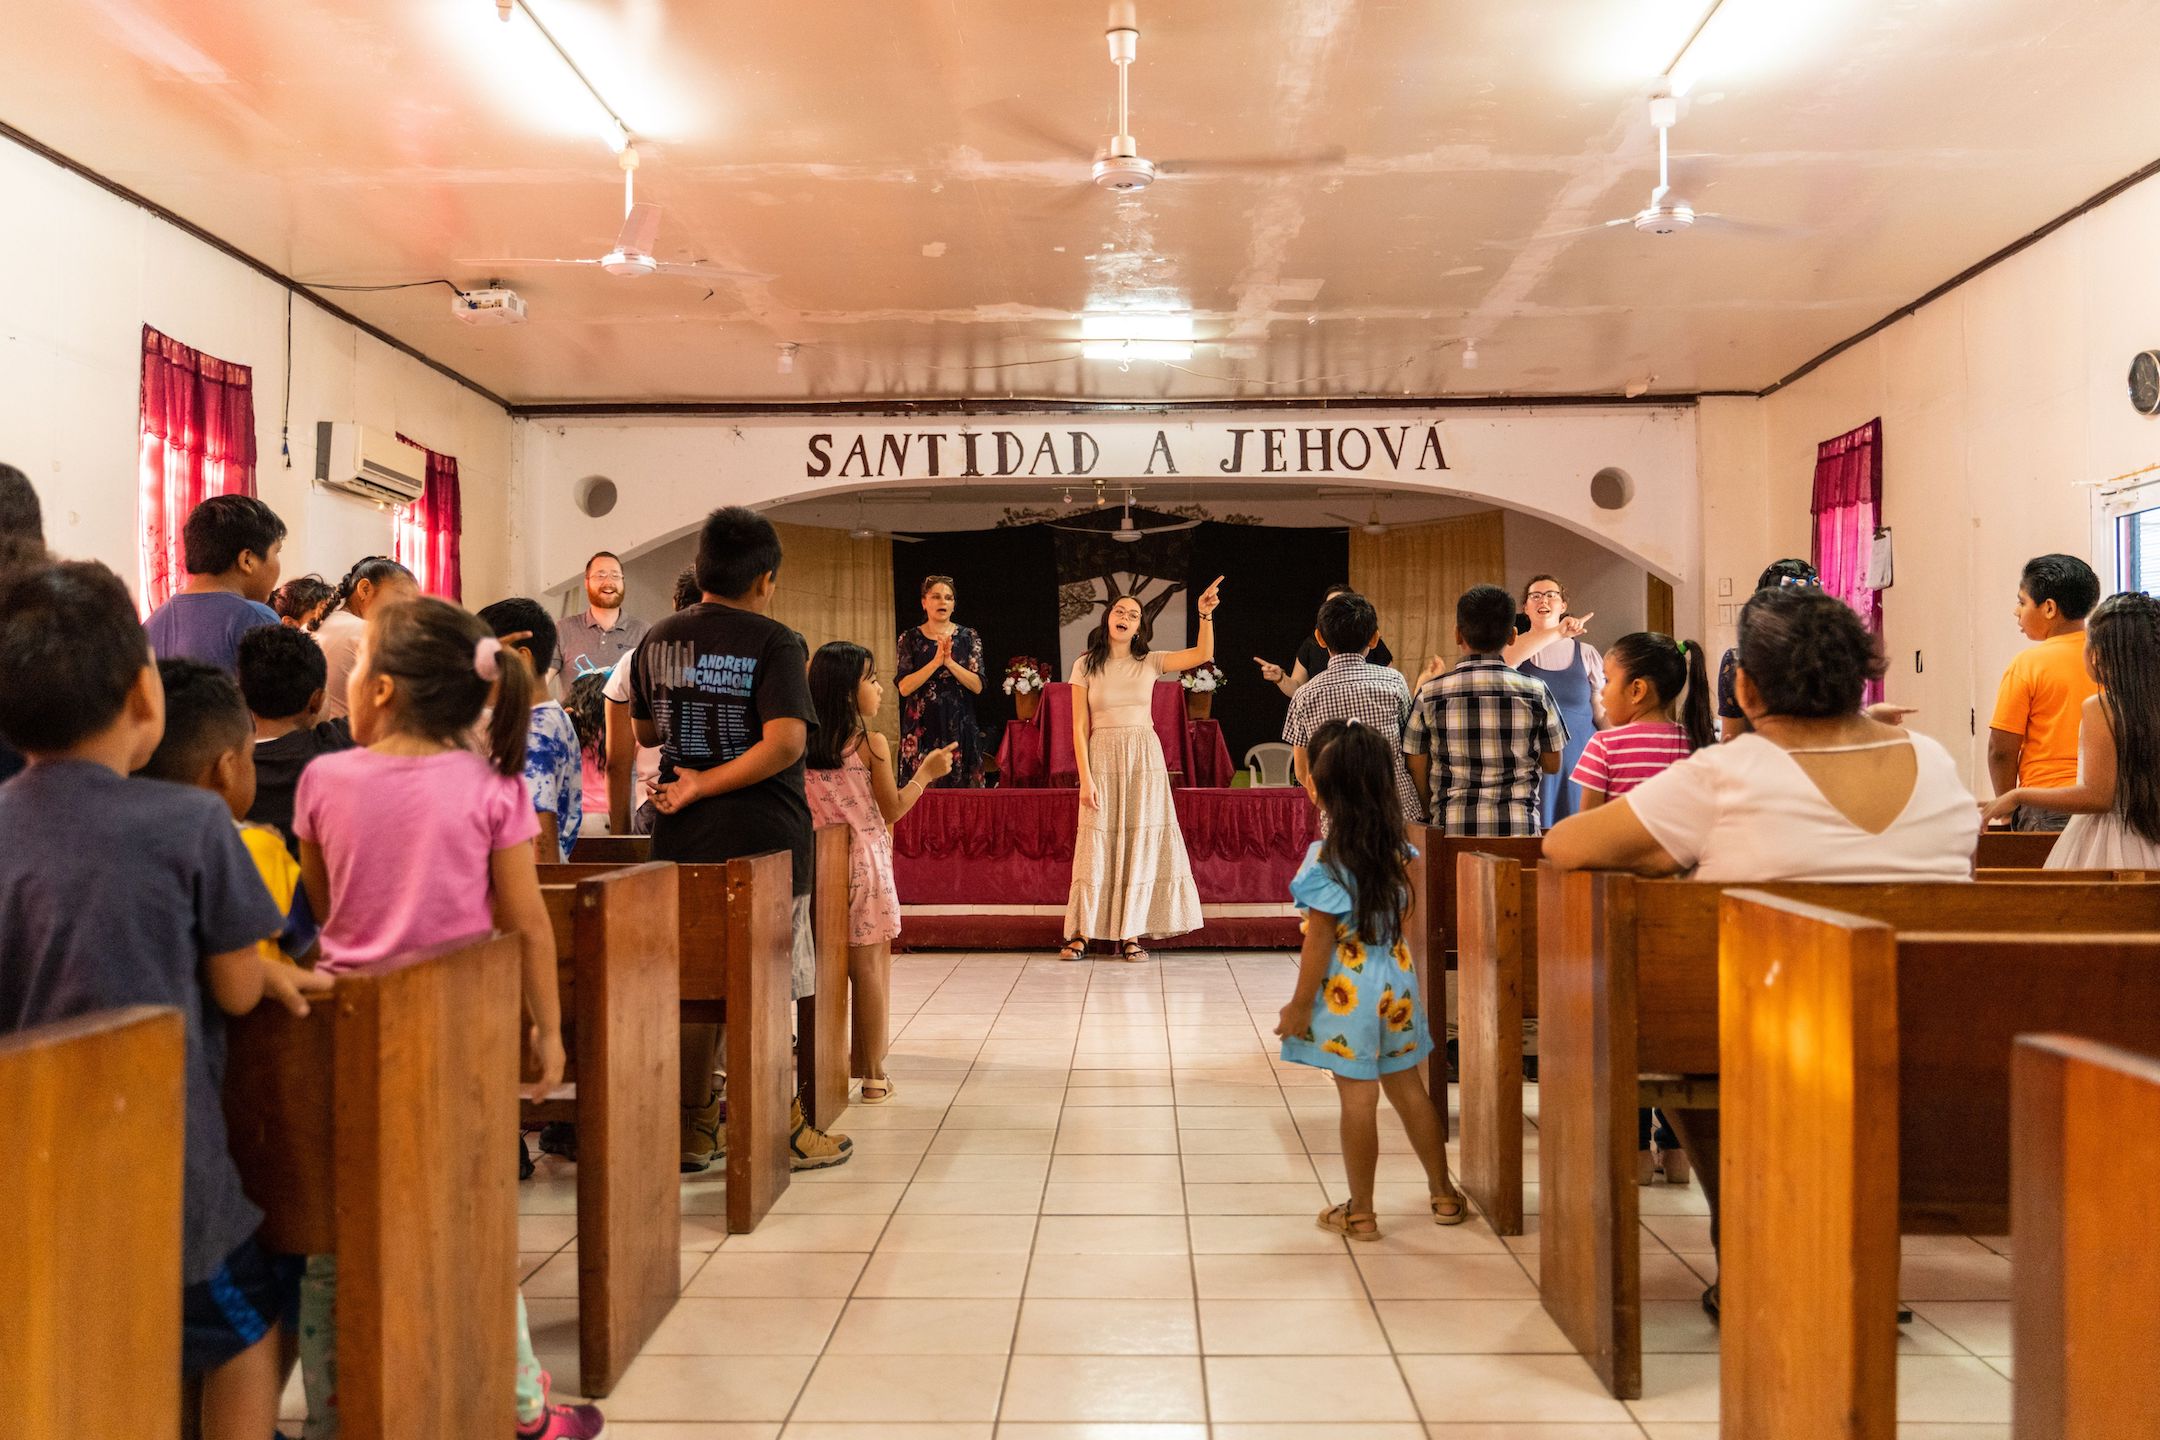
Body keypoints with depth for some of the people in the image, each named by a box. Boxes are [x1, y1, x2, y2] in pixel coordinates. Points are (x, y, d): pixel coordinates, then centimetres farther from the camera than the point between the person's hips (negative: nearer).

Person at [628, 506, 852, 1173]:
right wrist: (703, 785, -17)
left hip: (682, 839, 5)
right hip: (762, 839, -5)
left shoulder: (657, 640, 7)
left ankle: (693, 1134, 21)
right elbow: (786, 742, -24)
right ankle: (781, 1132, 16)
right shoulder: (775, 643, -10)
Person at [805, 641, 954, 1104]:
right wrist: (925, 774, 8)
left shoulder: (805, 746, 3)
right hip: (864, 865, -5)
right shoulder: (871, 744, -11)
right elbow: (892, 811, -4)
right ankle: (872, 1075, 9)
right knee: (869, 969, 2)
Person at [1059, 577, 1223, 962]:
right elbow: (1080, 727, -1)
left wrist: (1206, 614, -20)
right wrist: (1085, 778, -8)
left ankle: (1130, 935, 6)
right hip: (1102, 758, -1)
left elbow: (1203, 655, -6)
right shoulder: (1085, 666, 1)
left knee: (1141, 842, 0)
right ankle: (1081, 934, 3)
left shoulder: (1149, 662, 4)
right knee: (1096, 842, -3)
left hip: (1145, 758, 1)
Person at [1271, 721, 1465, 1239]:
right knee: (1408, 1089, 17)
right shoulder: (1398, 851, 0)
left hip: (1347, 989, -6)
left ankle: (1360, 1213, 14)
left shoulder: (1327, 858, -18)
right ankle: (1445, 1195, 28)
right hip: (1395, 979, 6)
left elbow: (1320, 941, -16)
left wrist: (1299, 1004, -10)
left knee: (1358, 1099, 2)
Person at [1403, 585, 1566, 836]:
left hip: (1453, 826, 0)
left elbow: (1417, 775, 4)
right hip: (1519, 825, 0)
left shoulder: (1430, 693, 0)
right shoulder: (1535, 691, 0)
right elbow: (1553, 765, 10)